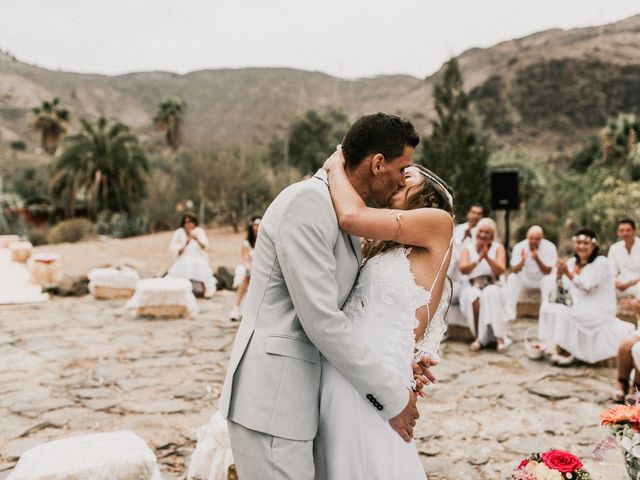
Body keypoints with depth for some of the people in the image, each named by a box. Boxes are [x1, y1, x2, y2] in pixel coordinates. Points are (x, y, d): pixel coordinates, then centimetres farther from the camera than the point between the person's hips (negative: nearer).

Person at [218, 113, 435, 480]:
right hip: (270, 399, -9)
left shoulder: (343, 216, 15)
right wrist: (391, 394, -13)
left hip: (295, 394, 9)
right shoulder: (307, 201, -15)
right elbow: (320, 319, -21)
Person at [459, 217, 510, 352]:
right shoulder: (468, 248, 10)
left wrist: (487, 257, -20)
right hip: (472, 286, 1)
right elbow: (463, 269, -6)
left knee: (491, 294, -36)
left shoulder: (498, 248, 8)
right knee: (474, 296, -35)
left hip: (492, 286, 0)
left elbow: (501, 271, -6)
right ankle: (479, 336, -30)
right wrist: (479, 258, -20)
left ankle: (499, 337, -39)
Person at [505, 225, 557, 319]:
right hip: (525, 279, 1)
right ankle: (510, 313, -23)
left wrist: (537, 259, -41)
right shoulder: (519, 247, -16)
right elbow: (514, 271, -23)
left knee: (549, 279, -33)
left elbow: (547, 272, -24)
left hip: (542, 280, -1)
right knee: (512, 277, -26)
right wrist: (522, 261, -43)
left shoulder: (550, 247, -20)